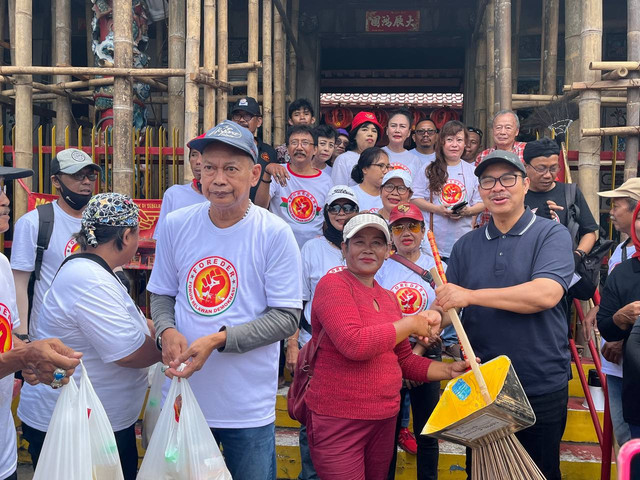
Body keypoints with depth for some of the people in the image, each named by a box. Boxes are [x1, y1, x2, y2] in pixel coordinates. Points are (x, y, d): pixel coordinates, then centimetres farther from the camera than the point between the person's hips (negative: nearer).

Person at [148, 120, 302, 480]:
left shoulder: (275, 233, -13)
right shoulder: (177, 225, -2)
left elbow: (287, 318, -12)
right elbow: (162, 294, 10)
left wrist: (219, 340, -22)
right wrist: (166, 331, -12)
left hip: (249, 408, -3)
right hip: (183, 398, 3)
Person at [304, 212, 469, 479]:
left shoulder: (389, 298, 11)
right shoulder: (333, 285, -11)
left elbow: (404, 360, 17)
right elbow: (355, 344, -25)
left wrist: (449, 370, 2)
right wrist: (411, 323, -14)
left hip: (385, 417, 7)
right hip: (337, 420, -7)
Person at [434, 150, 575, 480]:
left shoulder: (552, 235, -9)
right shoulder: (466, 245, 6)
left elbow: (546, 293, -25)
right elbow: (447, 303, 7)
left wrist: (471, 295, -23)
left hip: (541, 389, -4)